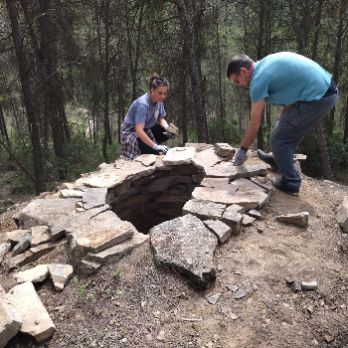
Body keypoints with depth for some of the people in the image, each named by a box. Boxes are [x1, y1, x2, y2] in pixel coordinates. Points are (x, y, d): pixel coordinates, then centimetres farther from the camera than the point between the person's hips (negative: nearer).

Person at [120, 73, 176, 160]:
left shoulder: (159, 100, -8)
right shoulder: (143, 104, -31)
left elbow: (161, 119, 5)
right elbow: (139, 130, -38)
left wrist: (168, 128, -18)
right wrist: (155, 146, -43)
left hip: (146, 130, 8)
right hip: (131, 132, -8)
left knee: (170, 133, -7)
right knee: (153, 151, -28)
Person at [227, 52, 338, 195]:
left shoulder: (258, 79, -11)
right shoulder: (266, 64, 15)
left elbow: (255, 123, -6)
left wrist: (242, 149, 6)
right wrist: (283, 121, 22)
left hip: (317, 98, -10)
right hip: (328, 89, 10)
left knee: (279, 139, 2)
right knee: (290, 130, 27)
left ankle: (290, 183, 11)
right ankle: (280, 160, 46)